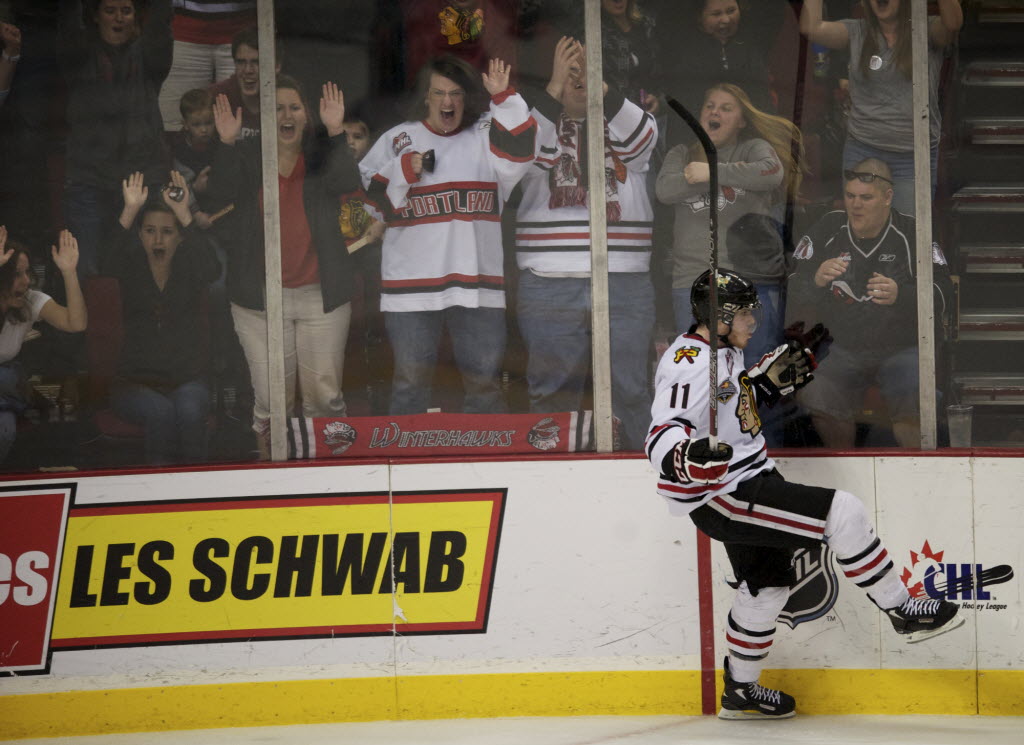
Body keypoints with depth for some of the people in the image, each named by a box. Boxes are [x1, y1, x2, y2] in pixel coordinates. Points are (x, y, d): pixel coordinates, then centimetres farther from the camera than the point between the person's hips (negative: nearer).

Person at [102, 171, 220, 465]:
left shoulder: (188, 267, 7)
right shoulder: (132, 267, 6)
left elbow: (211, 267, -17)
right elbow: (107, 262, -17)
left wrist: (184, 214, -28)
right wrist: (130, 211, -30)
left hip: (187, 379, 0)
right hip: (136, 381, 0)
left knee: (189, 410, -32)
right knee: (160, 412, -32)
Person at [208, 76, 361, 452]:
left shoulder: (322, 155, 8)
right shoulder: (247, 157, 6)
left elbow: (346, 182, -12)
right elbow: (222, 192, -11)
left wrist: (335, 132, -25)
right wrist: (227, 143, -25)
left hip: (321, 295, 1)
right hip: (261, 299, -1)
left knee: (325, 395, -1)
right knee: (271, 399, -2)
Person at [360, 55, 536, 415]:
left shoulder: (486, 136, 7)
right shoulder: (397, 140, 9)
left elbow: (517, 152, -13)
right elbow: (372, 199, 6)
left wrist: (504, 98, -20)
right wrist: (404, 170, -8)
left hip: (476, 284, 0)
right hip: (411, 285, 0)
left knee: (484, 379, 4)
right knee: (411, 381, 5)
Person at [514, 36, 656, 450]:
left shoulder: (619, 122, 14)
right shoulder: (539, 121, 12)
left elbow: (642, 137, -10)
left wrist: (600, 84, -23)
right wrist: (555, 87, -21)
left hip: (624, 282, 0)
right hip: (550, 282, 0)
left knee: (630, 392, 0)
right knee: (552, 390, 2)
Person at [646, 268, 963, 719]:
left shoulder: (724, 354, 10)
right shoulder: (689, 366, -22)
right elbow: (663, 437, -30)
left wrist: (772, 380, 12)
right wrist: (688, 456, -51)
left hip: (748, 480, 11)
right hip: (722, 498, -11)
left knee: (767, 584, 21)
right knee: (842, 514, -18)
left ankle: (739, 692, 34)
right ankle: (903, 612, -6)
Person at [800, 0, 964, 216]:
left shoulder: (926, 32, 0)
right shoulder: (857, 33, 6)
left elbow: (952, 23, -22)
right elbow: (811, 27, -7)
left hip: (913, 157, -2)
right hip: (862, 153, 2)